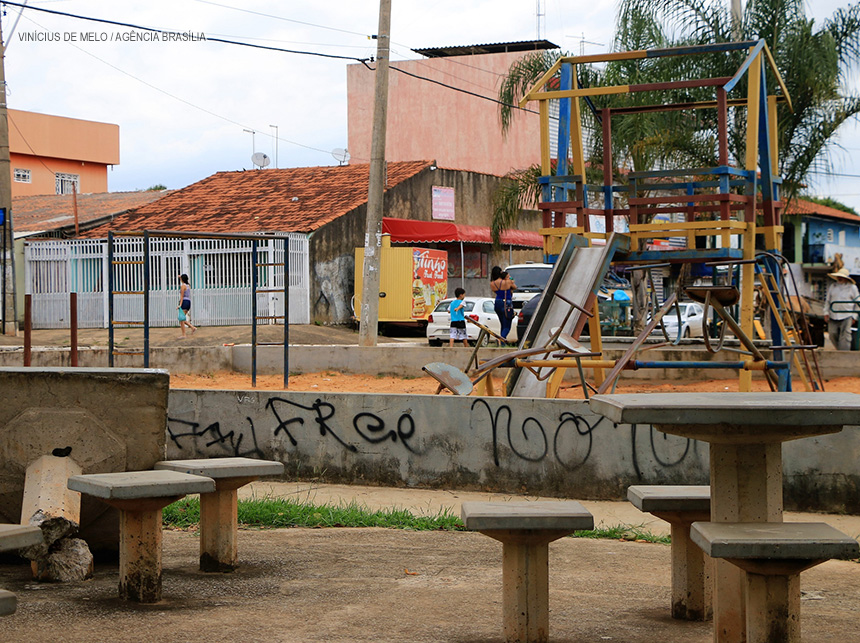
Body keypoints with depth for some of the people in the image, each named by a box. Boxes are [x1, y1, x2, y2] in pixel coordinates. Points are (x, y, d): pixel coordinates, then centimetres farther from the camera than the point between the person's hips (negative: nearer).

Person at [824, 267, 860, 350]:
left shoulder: (852, 287, 4)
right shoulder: (832, 287, 12)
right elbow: (827, 301, 18)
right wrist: (826, 313, 6)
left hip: (847, 316, -3)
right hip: (833, 315, 4)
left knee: (844, 336, -9)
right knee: (832, 334, 2)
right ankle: (839, 349, 22)